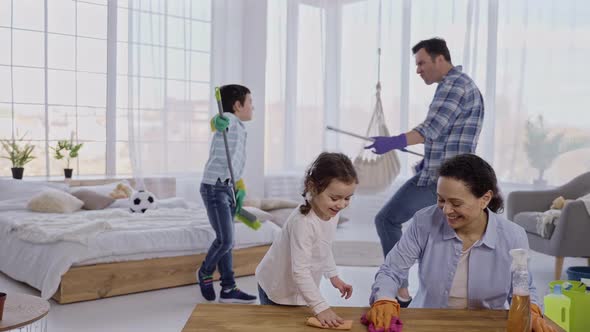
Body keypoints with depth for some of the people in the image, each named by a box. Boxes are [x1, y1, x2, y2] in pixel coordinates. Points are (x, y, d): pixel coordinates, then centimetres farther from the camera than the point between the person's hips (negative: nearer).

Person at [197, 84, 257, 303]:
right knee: (225, 240, -9)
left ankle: (228, 289, 17)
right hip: (215, 187, -9)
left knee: (226, 241, 11)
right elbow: (216, 121, -37)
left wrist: (240, 188, 22)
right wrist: (218, 121, -60)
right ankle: (205, 273, 17)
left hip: (228, 188, 9)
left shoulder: (240, 129, 18)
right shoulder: (229, 121, -10)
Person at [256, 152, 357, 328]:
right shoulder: (303, 222, -35)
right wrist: (320, 307, -35)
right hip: (279, 291, -7)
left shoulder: (332, 212, -8)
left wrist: (333, 276, 10)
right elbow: (300, 271, -34)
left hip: (301, 289, 7)